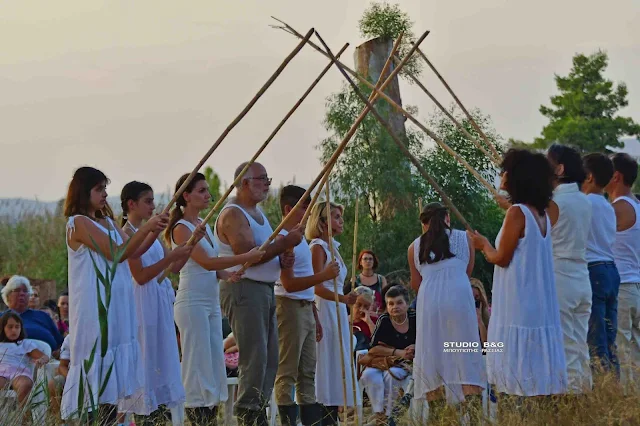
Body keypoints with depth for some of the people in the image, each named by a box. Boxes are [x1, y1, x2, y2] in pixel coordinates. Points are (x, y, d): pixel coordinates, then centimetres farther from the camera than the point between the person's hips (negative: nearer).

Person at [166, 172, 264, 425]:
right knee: (198, 366, -8)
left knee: (214, 366, 7)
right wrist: (246, 258, -25)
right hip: (192, 303, -9)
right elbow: (207, 262, -20)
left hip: (212, 303, 9)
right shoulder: (182, 229, -11)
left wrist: (228, 275, -6)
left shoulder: (204, 225, 15)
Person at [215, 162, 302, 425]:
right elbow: (248, 255, -21)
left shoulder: (258, 213, 19)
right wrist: (286, 242, -17)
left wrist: (284, 256, 4)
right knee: (255, 358, -12)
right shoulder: (233, 214, -11)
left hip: (266, 289, 10)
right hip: (244, 289, -10)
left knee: (270, 359, 9)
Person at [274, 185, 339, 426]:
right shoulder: (282, 240, -13)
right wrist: (324, 275, -24)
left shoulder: (300, 238, 17)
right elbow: (289, 284, -19)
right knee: (287, 372, -7)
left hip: (306, 308, 10)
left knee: (308, 372, 9)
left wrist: (315, 317, 20)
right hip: (290, 307, -10)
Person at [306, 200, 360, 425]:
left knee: (338, 366, 7)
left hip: (337, 313, 9)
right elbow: (318, 287, -20)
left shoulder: (332, 247, 16)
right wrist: (344, 299, -34)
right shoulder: (318, 247, -11)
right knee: (328, 365, -10)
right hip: (326, 312, -9)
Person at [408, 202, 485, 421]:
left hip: (429, 299, 1)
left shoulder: (415, 247, 13)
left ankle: (438, 417, 2)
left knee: (432, 357, 5)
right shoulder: (464, 239, 12)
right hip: (459, 297, -1)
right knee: (465, 358, 0)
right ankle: (474, 416, -11)